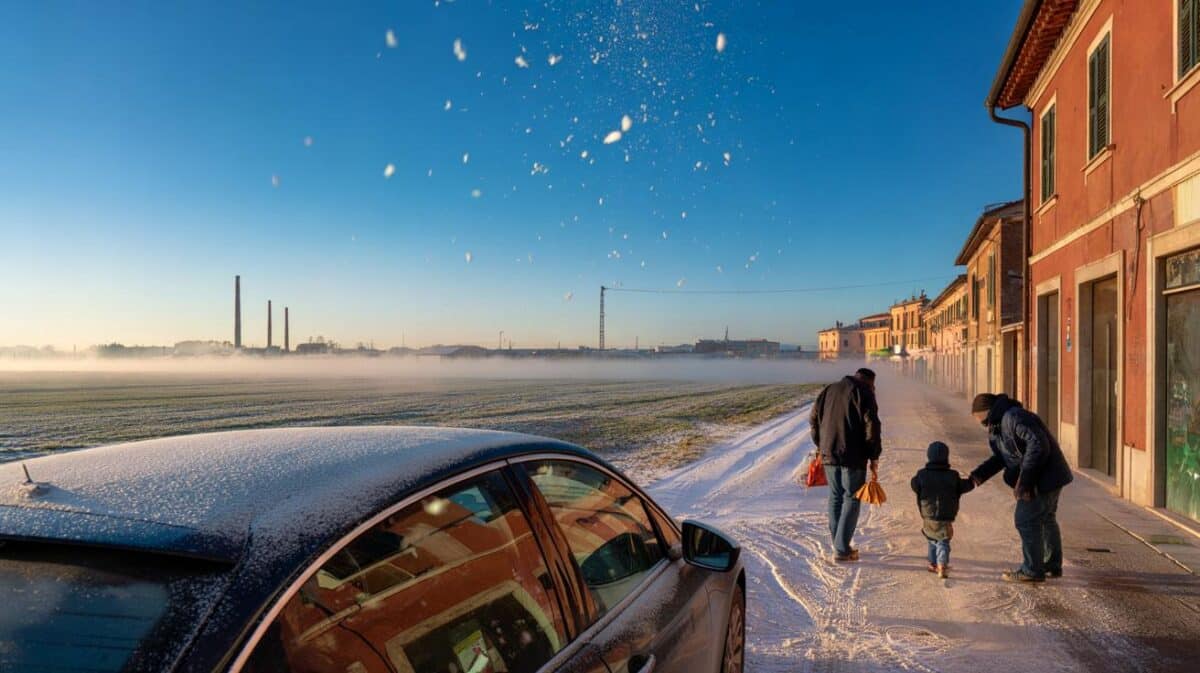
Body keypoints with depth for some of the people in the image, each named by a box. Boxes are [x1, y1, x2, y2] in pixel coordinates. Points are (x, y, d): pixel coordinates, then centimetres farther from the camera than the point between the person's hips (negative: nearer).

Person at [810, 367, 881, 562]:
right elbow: (871, 426, -12)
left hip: (829, 454, 6)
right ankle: (841, 550, 0)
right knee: (851, 499, 2)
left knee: (835, 498, 15)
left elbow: (814, 419, 16)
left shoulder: (829, 390, 14)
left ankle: (839, 545, 21)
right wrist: (874, 455, -4)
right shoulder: (864, 393, -5)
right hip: (853, 456, -6)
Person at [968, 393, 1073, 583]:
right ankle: (1053, 565, 36)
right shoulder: (999, 425, 11)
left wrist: (1023, 480, -28)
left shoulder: (1014, 418, -23)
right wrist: (979, 474, -2)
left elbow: (1039, 444, -30)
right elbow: (1001, 457, 13)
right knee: (1046, 519, 22)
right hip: (1050, 475, 11)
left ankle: (1032, 570, 5)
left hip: (1044, 478, -11)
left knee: (1026, 520, -5)